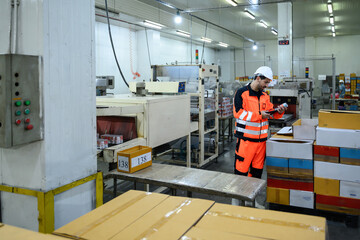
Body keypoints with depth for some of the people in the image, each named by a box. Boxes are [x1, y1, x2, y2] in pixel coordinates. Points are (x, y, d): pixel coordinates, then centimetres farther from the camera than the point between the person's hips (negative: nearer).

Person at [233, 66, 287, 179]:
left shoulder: (265, 96, 14)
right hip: (246, 138, -6)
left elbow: (270, 113, 18)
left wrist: (279, 112, -4)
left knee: (257, 169, 14)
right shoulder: (242, 93, -6)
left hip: (261, 138, 6)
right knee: (241, 169, -4)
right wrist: (259, 115, -17)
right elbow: (238, 113, -16)